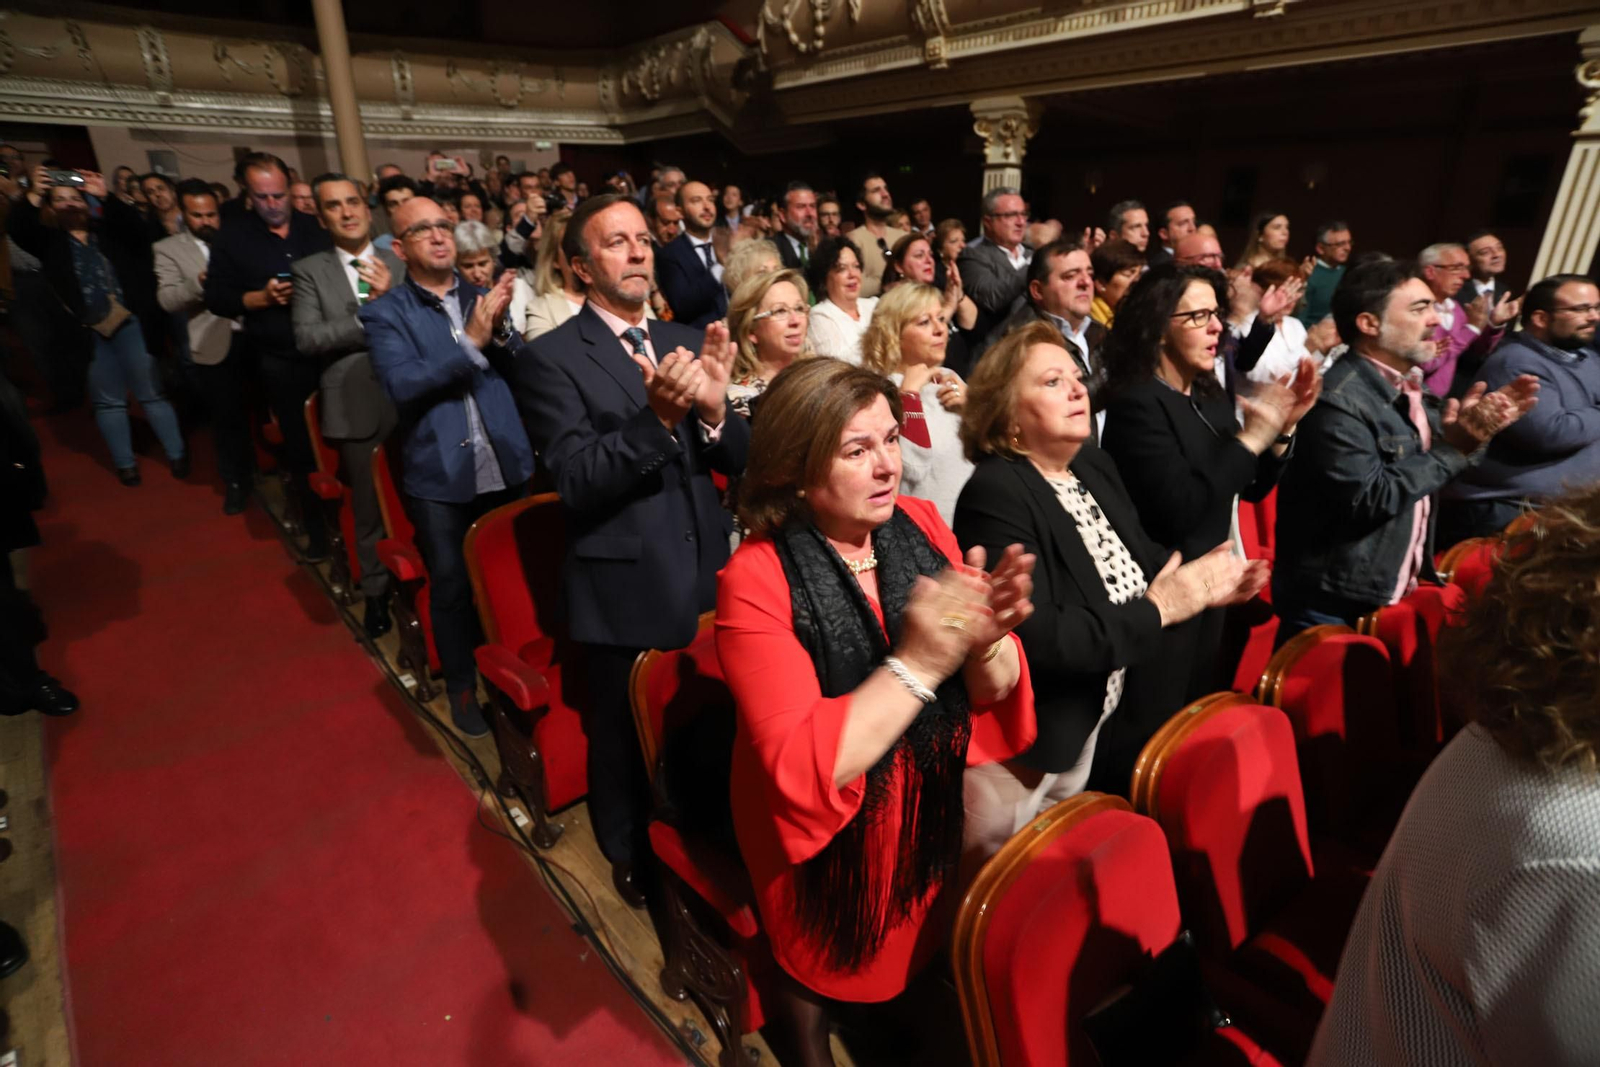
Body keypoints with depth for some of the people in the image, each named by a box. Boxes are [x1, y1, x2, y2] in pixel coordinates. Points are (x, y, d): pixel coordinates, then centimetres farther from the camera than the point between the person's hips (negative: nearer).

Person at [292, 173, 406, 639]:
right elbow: (307, 338, -9)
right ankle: (376, 590, 30)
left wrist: (392, 299, -19)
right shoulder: (309, 271, 3)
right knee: (369, 508, 12)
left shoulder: (400, 262, 6)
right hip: (357, 407, 0)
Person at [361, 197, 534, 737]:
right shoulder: (385, 313, -2)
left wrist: (499, 331, -16)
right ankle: (462, 685, 30)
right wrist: (471, 341, -22)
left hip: (506, 464, 3)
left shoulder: (483, 297, 9)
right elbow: (402, 384, -16)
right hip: (439, 474, -3)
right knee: (451, 586, 9)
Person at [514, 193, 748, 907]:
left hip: (706, 581, 5)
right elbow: (576, 483, -18)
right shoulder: (553, 359, -9)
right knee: (625, 742, 17)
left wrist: (714, 407, -20)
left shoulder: (686, 341, 6)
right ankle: (633, 860, 47)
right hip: (627, 592, -4)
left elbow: (739, 462, 1)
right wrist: (656, 417, -31)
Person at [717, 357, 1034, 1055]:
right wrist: (915, 665, -34)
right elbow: (798, 768, -26)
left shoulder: (919, 524, -10)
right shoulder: (756, 579, -22)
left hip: (932, 806, 4)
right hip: (832, 845, -3)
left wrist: (986, 642, -28)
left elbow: (992, 694, -6)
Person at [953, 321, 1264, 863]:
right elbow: (1035, 639, -25)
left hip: (1128, 706, 8)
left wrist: (1202, 584, -2)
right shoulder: (994, 493, -19)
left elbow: (1140, 559, 17)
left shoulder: (1095, 466, 8)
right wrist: (1157, 611, -18)